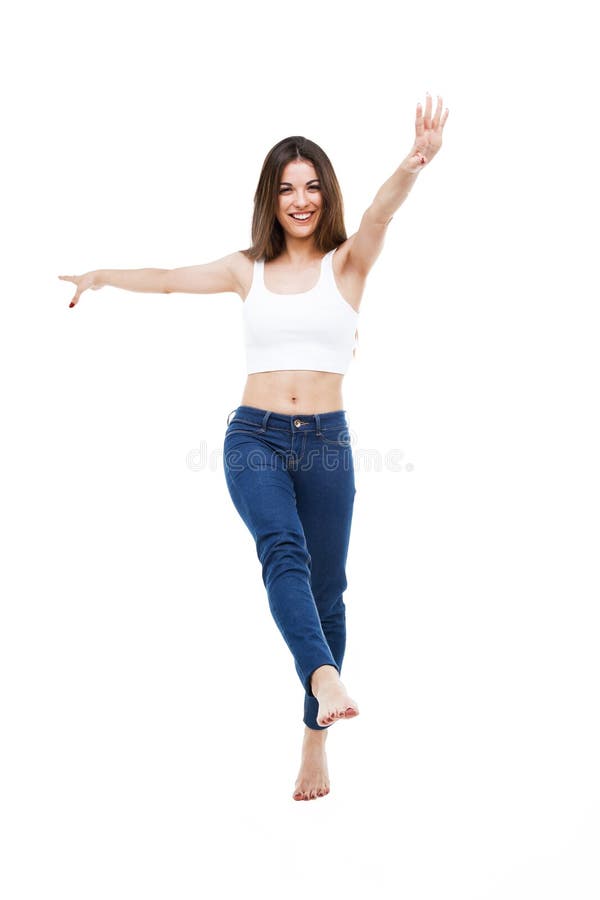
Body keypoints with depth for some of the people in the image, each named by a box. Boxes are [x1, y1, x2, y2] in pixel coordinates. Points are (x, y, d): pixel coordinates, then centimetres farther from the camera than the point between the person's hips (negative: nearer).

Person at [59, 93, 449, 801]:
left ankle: (316, 737, 14)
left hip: (326, 442, -1)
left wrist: (414, 163, -39)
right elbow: (170, 279, 25)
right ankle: (326, 681, -47)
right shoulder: (248, 270, 11)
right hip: (255, 436, 1)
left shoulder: (346, 262, 3)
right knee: (283, 552, -27)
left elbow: (379, 213, -19)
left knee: (324, 589, 4)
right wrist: (103, 276, 37)